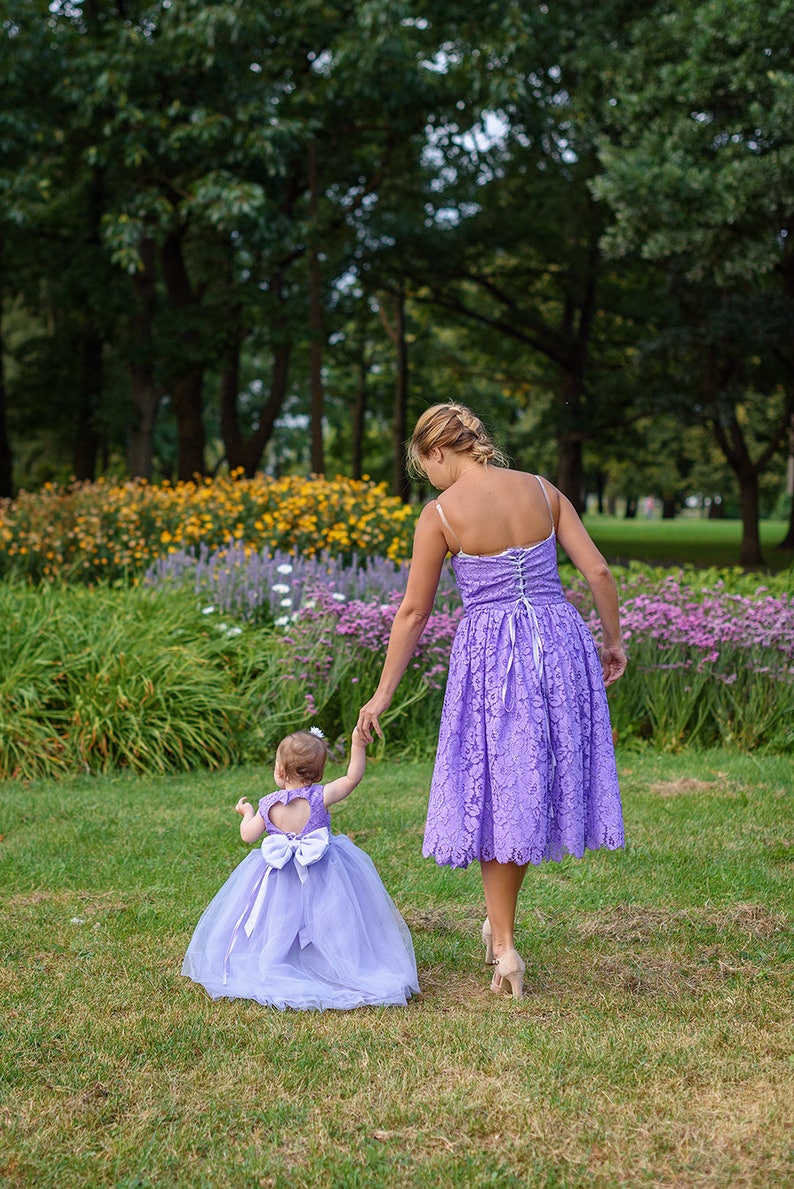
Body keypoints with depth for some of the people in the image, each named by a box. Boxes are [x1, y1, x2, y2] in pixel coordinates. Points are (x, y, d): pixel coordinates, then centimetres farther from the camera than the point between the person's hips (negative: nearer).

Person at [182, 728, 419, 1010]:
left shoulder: (268, 805, -6)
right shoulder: (320, 797, -12)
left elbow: (248, 835, 3)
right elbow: (352, 778, -11)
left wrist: (247, 813, 23)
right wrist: (358, 744, -13)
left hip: (279, 878, 1)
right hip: (323, 878, -1)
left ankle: (272, 969, 15)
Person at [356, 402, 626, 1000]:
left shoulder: (440, 512, -5)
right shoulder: (542, 490, 5)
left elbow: (414, 611, -1)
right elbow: (599, 572, 2)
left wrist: (383, 693, 6)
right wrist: (614, 641, 17)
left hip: (489, 649, -3)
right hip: (559, 640, 4)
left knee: (497, 790, 7)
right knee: (537, 783, 16)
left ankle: (505, 946, 8)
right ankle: (499, 916, 26)